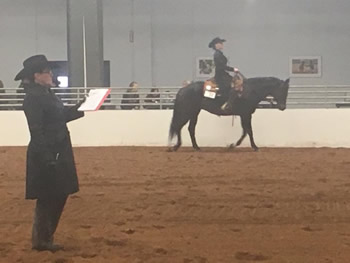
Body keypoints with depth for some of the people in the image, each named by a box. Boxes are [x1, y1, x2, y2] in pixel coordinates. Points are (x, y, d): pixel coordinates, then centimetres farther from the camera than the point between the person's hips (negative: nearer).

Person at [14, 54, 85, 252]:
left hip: (59, 152, 10)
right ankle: (41, 241, 13)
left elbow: (62, 116, 23)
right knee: (47, 198, 0)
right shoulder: (33, 98, -18)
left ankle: (45, 237, 26)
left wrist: (82, 107, 16)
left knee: (59, 195, 16)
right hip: (45, 155, -10)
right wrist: (47, 157, -25)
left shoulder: (48, 93, 11)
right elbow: (37, 131, -22)